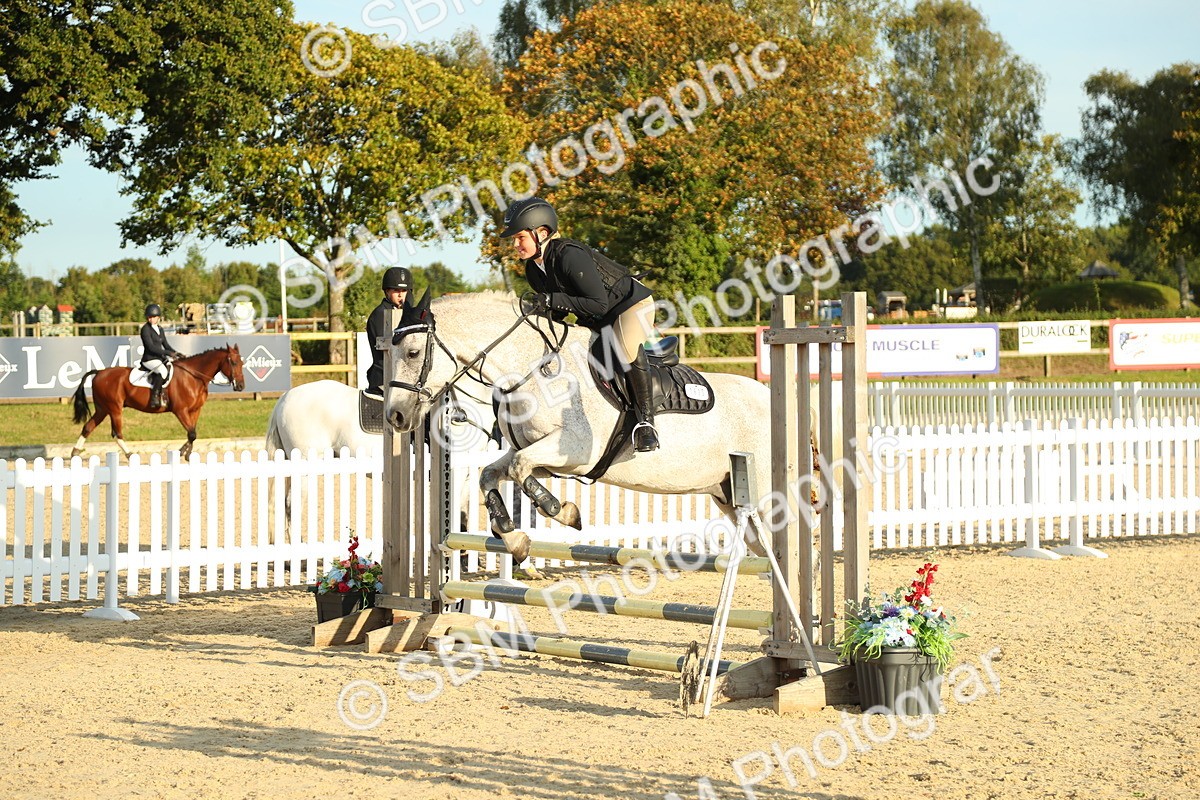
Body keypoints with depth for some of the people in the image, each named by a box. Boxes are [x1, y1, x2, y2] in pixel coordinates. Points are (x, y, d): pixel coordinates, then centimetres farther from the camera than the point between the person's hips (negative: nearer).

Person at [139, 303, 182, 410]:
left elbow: (166, 345, 21)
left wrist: (176, 353, 3)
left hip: (160, 359, 9)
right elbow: (151, 347, -16)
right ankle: (154, 397, -35)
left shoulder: (160, 330, 16)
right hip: (149, 359, -9)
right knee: (163, 371, -36)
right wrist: (168, 353, -20)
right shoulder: (145, 329, -8)